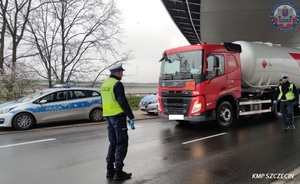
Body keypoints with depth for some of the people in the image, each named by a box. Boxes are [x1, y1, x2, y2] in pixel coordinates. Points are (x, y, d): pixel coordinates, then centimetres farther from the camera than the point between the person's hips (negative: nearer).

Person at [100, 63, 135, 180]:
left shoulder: (104, 84, 15)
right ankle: (118, 172, -1)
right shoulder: (117, 84, -12)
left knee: (113, 143, 15)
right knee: (121, 143, -2)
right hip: (118, 116, -9)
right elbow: (123, 102, -19)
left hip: (108, 116, 9)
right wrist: (131, 117, -17)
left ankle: (110, 170, 19)